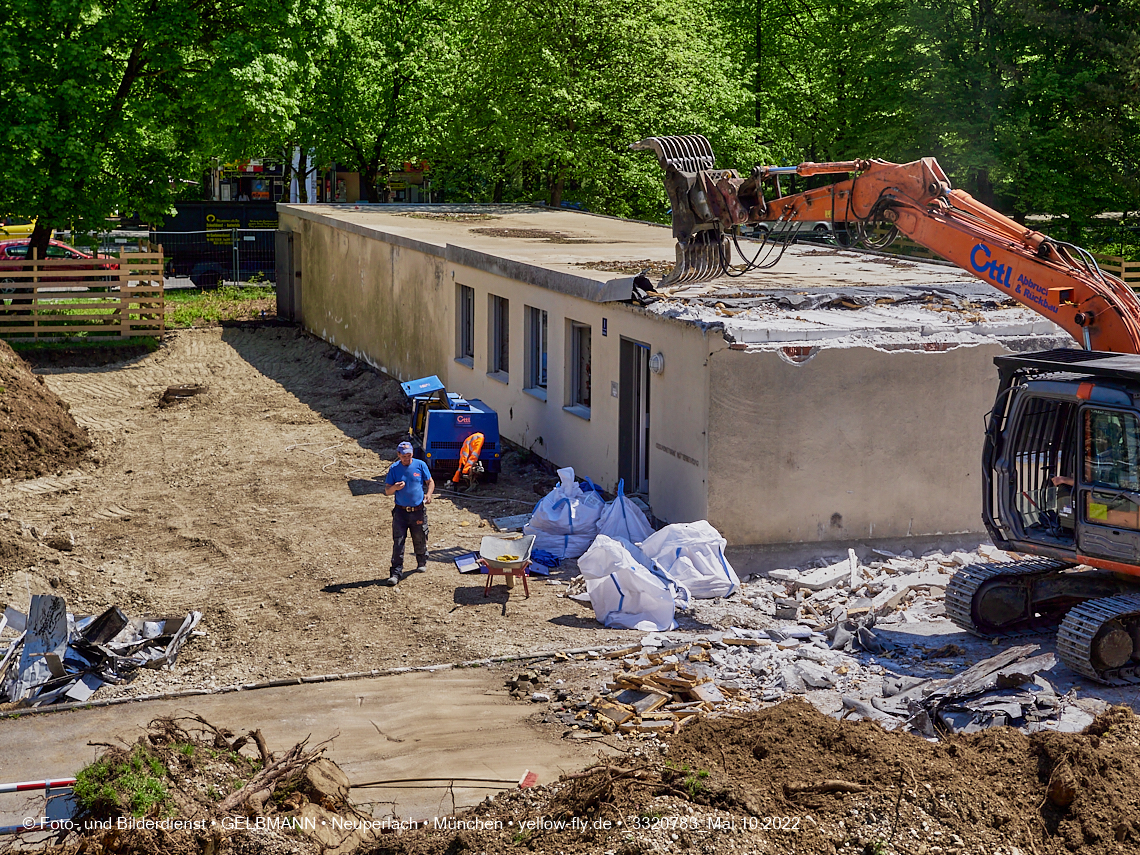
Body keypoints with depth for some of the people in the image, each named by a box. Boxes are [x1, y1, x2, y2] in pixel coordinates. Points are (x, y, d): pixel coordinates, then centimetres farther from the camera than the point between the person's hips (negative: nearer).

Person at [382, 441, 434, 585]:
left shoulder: (420, 465, 0)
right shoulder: (394, 469, 0)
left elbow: (430, 482, 9)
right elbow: (387, 491, 2)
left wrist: (428, 494, -12)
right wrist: (394, 488, -21)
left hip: (418, 511, 1)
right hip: (400, 511, -1)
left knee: (420, 540, 13)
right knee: (398, 542, -7)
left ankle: (422, 562, 40)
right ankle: (396, 573, -6)